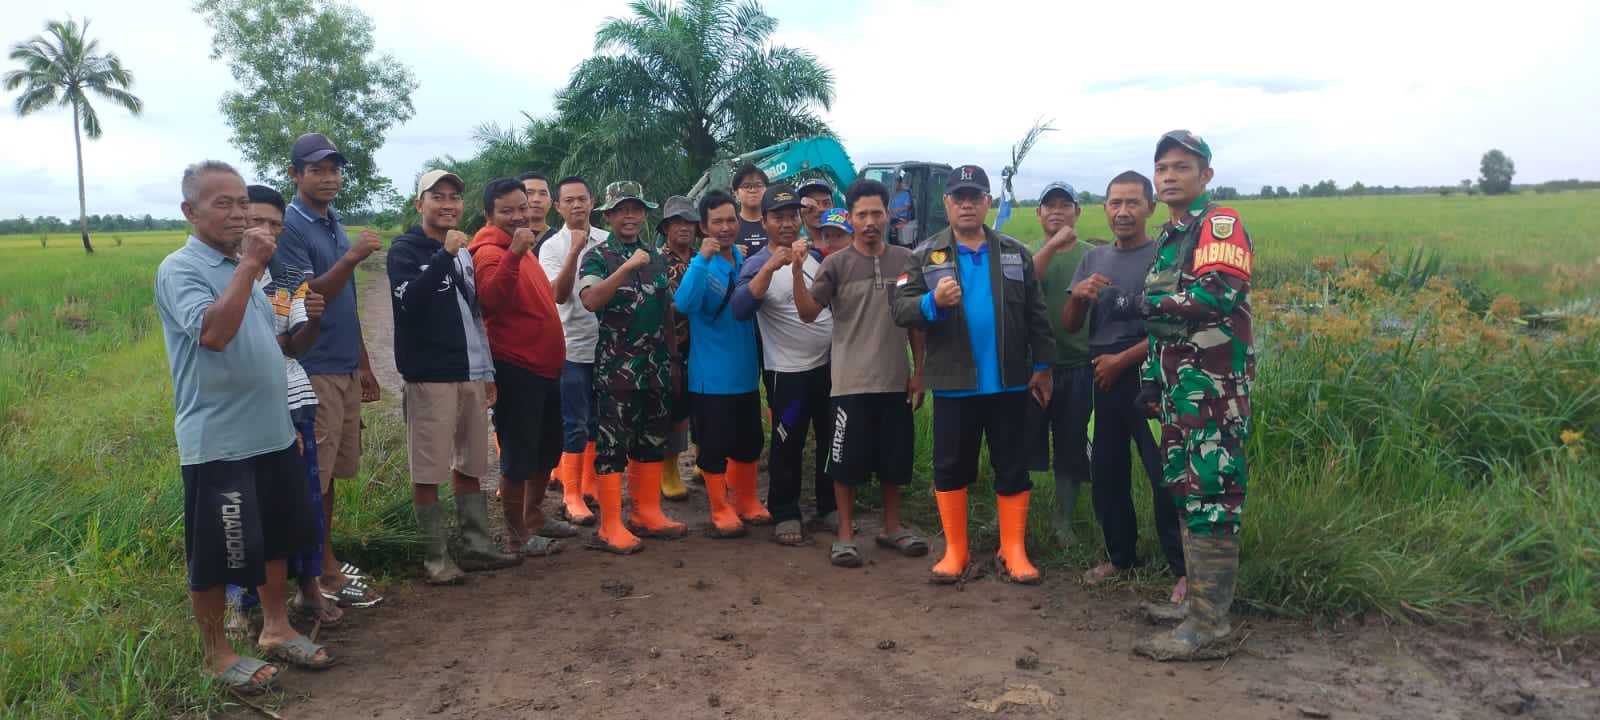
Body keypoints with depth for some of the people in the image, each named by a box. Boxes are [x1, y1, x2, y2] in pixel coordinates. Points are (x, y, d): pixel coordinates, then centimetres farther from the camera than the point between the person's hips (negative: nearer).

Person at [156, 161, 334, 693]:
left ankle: (277, 629, 32)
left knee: (278, 538, 17)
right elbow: (213, 333, -30)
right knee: (216, 553, 4)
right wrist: (249, 266, -26)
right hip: (218, 443, -8)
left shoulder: (240, 266, 13)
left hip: (272, 433, 8)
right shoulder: (180, 269, -12)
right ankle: (216, 653, 20)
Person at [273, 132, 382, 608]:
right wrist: (351, 257, -29)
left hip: (346, 369, 8)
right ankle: (326, 573, 8)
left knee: (330, 471, 14)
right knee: (315, 474, -1)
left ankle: (326, 559, 24)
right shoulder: (289, 227, -11)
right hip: (314, 371, -8)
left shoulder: (335, 225, 14)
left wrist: (364, 366, 18)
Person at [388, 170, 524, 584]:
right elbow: (409, 300, -21)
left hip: (472, 374, 7)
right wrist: (445, 254, -22)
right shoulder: (406, 250, -2)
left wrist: (488, 371, 19)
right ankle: (436, 557, 5)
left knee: (469, 465, 13)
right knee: (428, 471, -3)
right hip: (430, 376, -7)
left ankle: (478, 547, 20)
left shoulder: (465, 252, 18)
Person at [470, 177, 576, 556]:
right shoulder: (489, 251, -14)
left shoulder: (523, 249, 15)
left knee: (547, 449, 20)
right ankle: (518, 532, 16)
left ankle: (535, 516, 37)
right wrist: (513, 253, -43)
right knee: (518, 454, 1)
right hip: (514, 368, -10)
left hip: (545, 365, 10)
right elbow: (493, 298, -33)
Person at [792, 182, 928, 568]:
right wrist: (797, 270, -23)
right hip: (852, 382, -3)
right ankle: (845, 534, 17)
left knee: (895, 458, 12)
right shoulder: (836, 264, -4)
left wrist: (919, 371, 7)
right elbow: (808, 312, -10)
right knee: (848, 460, 3)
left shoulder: (905, 260, 5)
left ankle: (892, 528, 30)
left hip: (896, 381, 3)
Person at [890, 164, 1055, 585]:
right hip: (953, 384, -1)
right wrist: (932, 302, -25)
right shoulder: (926, 256, 3)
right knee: (951, 467, 6)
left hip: (1010, 382, 1)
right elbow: (901, 310, -6)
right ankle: (955, 552, 19)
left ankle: (1014, 551, 17)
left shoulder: (1015, 253, 8)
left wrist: (1042, 366, 3)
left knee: (1013, 467, 6)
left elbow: (1036, 314, 7)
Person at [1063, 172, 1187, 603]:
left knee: (1164, 475, -5)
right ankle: (1120, 557, 28)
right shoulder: (1094, 260, 12)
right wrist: (1078, 296, -9)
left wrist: (1122, 359, -13)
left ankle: (1184, 570, 5)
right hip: (1105, 382, 6)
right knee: (1107, 474, 13)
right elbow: (1069, 326, 11)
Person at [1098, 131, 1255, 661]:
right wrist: (1152, 378, 24)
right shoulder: (1169, 236, 22)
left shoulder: (1220, 224, -6)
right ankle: (1199, 597, 22)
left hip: (1214, 388, -9)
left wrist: (1137, 304, -23)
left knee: (1210, 501, -8)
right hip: (1179, 389, 9)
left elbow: (1219, 294, -23)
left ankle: (1209, 628, -4)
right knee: (1185, 493, 12)